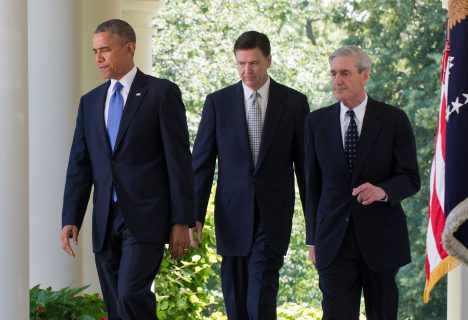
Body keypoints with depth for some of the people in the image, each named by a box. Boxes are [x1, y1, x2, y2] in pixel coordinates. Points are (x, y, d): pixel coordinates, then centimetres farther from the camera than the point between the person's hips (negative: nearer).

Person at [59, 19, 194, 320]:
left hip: (145, 217, -6)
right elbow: (80, 165, 12)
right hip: (106, 220, 6)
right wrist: (71, 219, 3)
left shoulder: (163, 93, -2)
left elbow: (179, 160, -5)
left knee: (131, 295, -20)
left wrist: (182, 221, -9)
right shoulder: (90, 101, 14)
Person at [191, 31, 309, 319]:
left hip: (273, 215, -2)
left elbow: (305, 165, 5)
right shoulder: (217, 102, 3)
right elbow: (202, 164, 3)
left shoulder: (294, 103, 1)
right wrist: (195, 216, -5)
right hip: (233, 213, 2)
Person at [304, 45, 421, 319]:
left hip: (380, 238, -1)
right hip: (333, 242, 1)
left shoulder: (393, 120, -1)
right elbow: (312, 183, 10)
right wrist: (313, 238, 7)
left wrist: (383, 191, -24)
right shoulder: (317, 122, 6)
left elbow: (411, 179, -2)